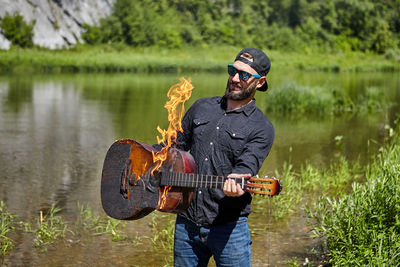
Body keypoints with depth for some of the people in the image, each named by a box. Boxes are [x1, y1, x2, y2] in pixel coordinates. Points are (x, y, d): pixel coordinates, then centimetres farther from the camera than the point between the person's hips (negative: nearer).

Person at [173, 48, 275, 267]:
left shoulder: (262, 129, -3)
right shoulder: (201, 108, 11)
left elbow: (246, 168, -16)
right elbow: (175, 145, 22)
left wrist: (233, 184, -37)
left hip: (229, 227, -4)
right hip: (186, 223, 4)